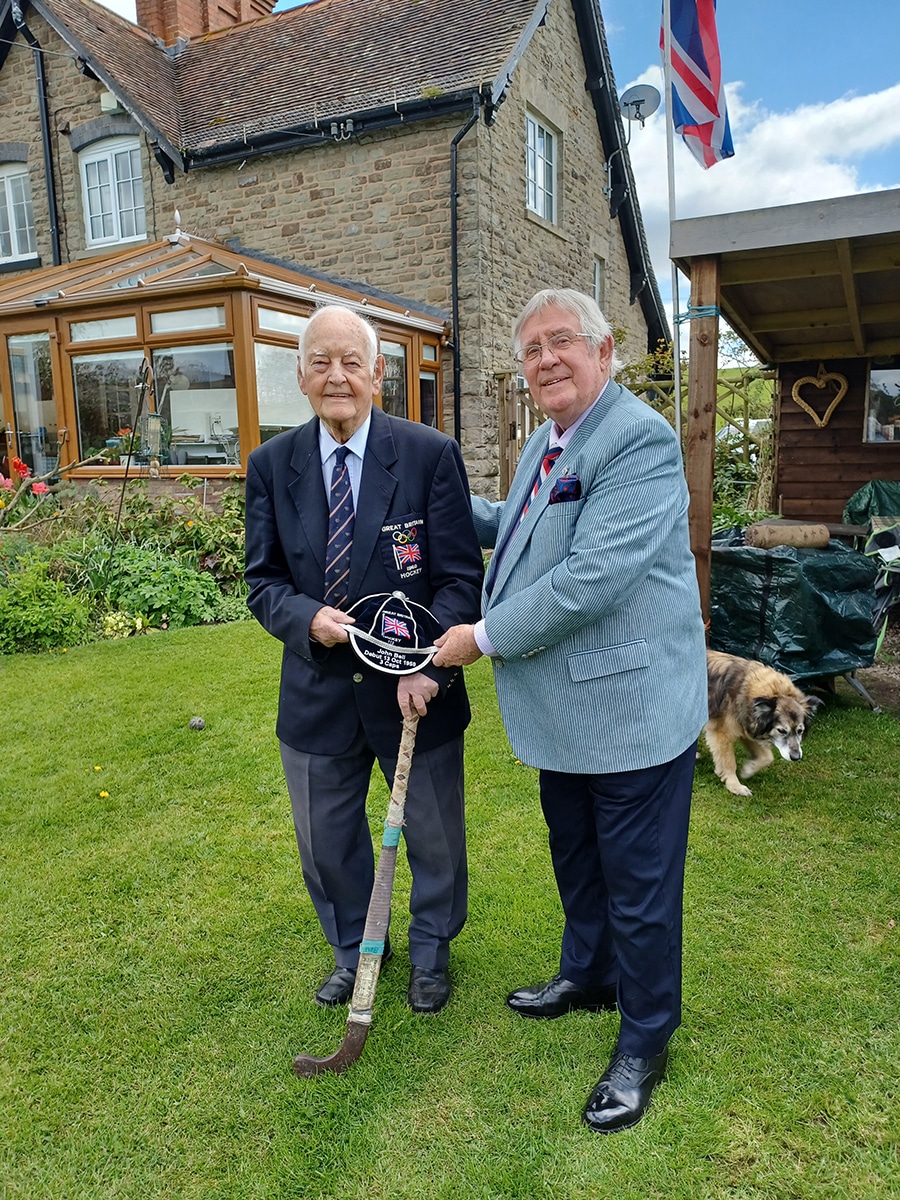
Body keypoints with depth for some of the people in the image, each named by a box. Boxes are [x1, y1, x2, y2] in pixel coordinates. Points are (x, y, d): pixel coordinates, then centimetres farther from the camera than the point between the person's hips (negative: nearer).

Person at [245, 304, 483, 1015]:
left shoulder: (432, 455, -11)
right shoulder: (272, 464, -2)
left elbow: (461, 578, -11)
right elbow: (264, 580, 1)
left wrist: (426, 665, -23)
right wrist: (307, 619, -20)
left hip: (416, 689, -2)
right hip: (318, 691, 3)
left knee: (434, 835, 17)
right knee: (327, 840, 20)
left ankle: (431, 950, 46)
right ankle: (355, 948, 49)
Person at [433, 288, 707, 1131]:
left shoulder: (639, 440, -20)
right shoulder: (544, 443, 11)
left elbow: (593, 578, -28)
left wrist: (484, 637, -19)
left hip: (632, 706, -9)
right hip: (565, 711, 9)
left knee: (638, 883, 8)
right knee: (575, 859, 25)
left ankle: (644, 1042, 30)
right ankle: (588, 976, 49)